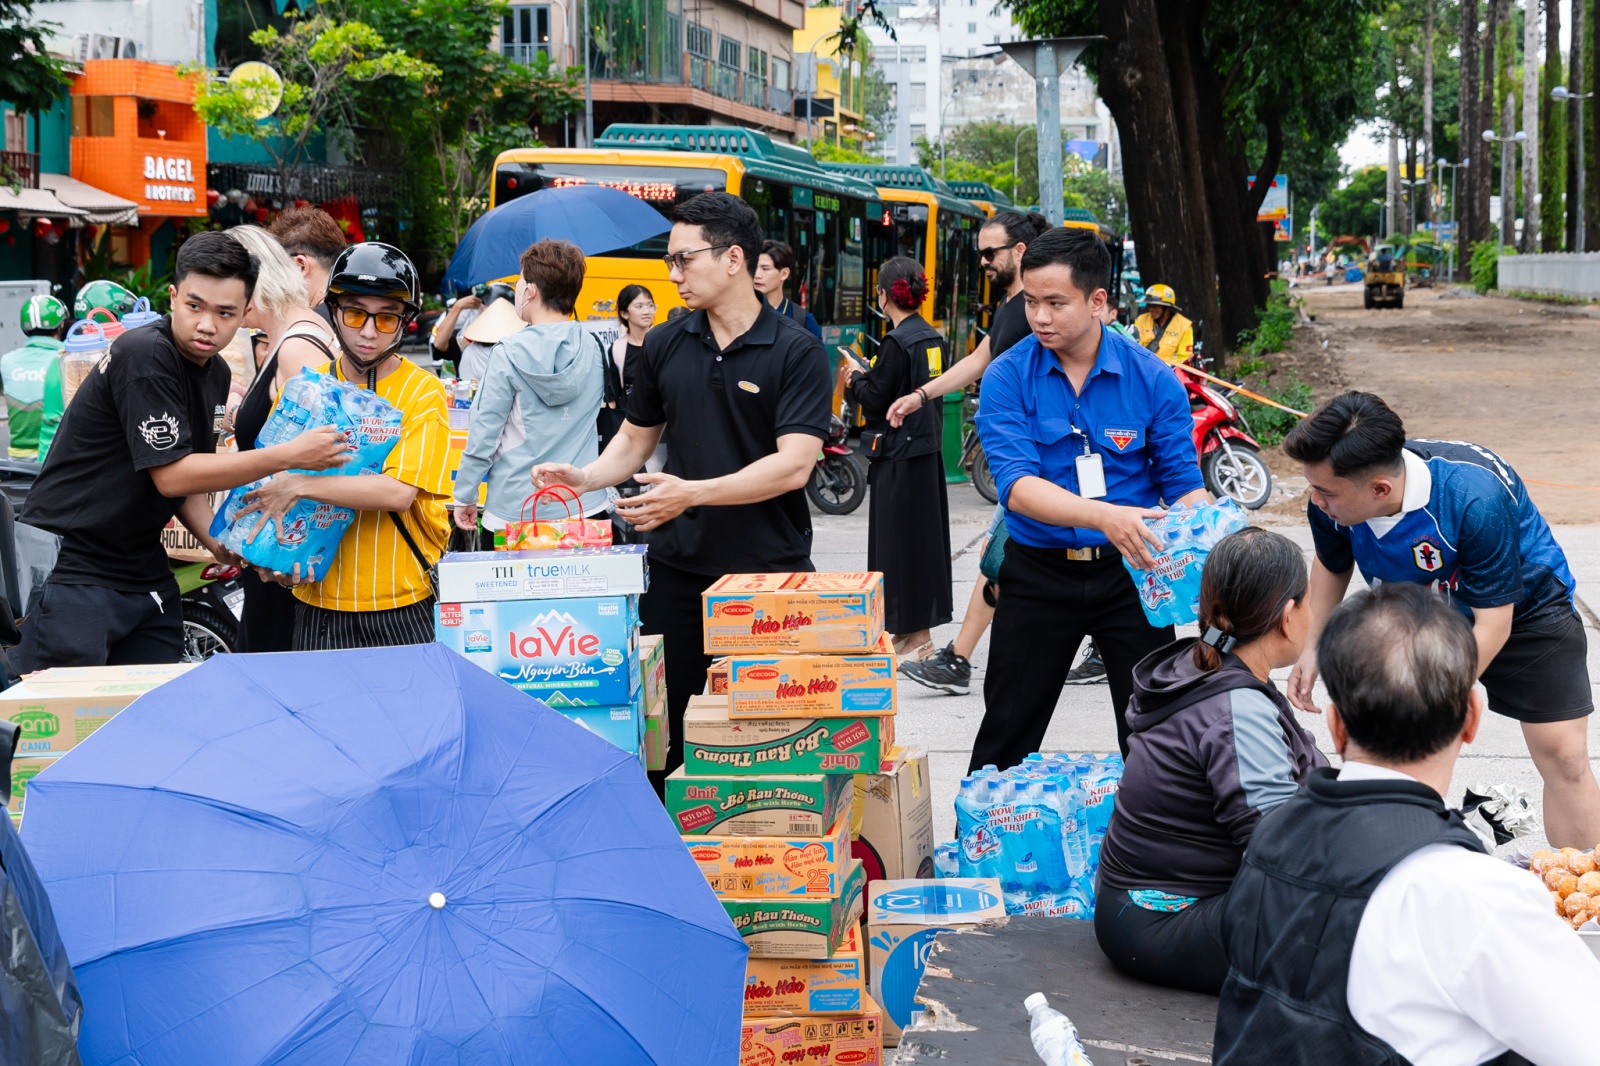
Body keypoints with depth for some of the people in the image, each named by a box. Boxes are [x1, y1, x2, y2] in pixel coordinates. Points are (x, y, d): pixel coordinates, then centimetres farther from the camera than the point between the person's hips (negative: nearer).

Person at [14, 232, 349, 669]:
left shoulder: (216, 374, 9)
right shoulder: (144, 355, -18)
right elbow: (171, 475, -21)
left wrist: (218, 542, -4)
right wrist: (290, 455, -23)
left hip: (144, 572, 8)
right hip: (70, 567, -8)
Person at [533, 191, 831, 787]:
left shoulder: (796, 352, -8)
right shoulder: (665, 346, 8)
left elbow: (794, 464, -17)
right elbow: (636, 438, 18)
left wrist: (692, 494, -25)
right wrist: (584, 478, -3)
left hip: (768, 570, -4)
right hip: (677, 566, 4)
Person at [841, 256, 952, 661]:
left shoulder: (897, 343, -17)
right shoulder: (932, 338, 9)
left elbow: (875, 400, -16)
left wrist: (855, 377, 3)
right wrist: (863, 380, 16)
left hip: (898, 456, -9)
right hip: (928, 450, 9)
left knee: (898, 541, -2)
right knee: (926, 536, 14)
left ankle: (913, 634, 1)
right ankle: (920, 630, 22)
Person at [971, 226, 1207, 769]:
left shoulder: (1152, 378, -6)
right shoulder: (1007, 378, -9)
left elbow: (1182, 483, -2)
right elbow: (1016, 486, -21)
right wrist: (1103, 516, -36)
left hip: (1129, 571, 0)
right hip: (1038, 574, 0)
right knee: (1006, 738, 11)